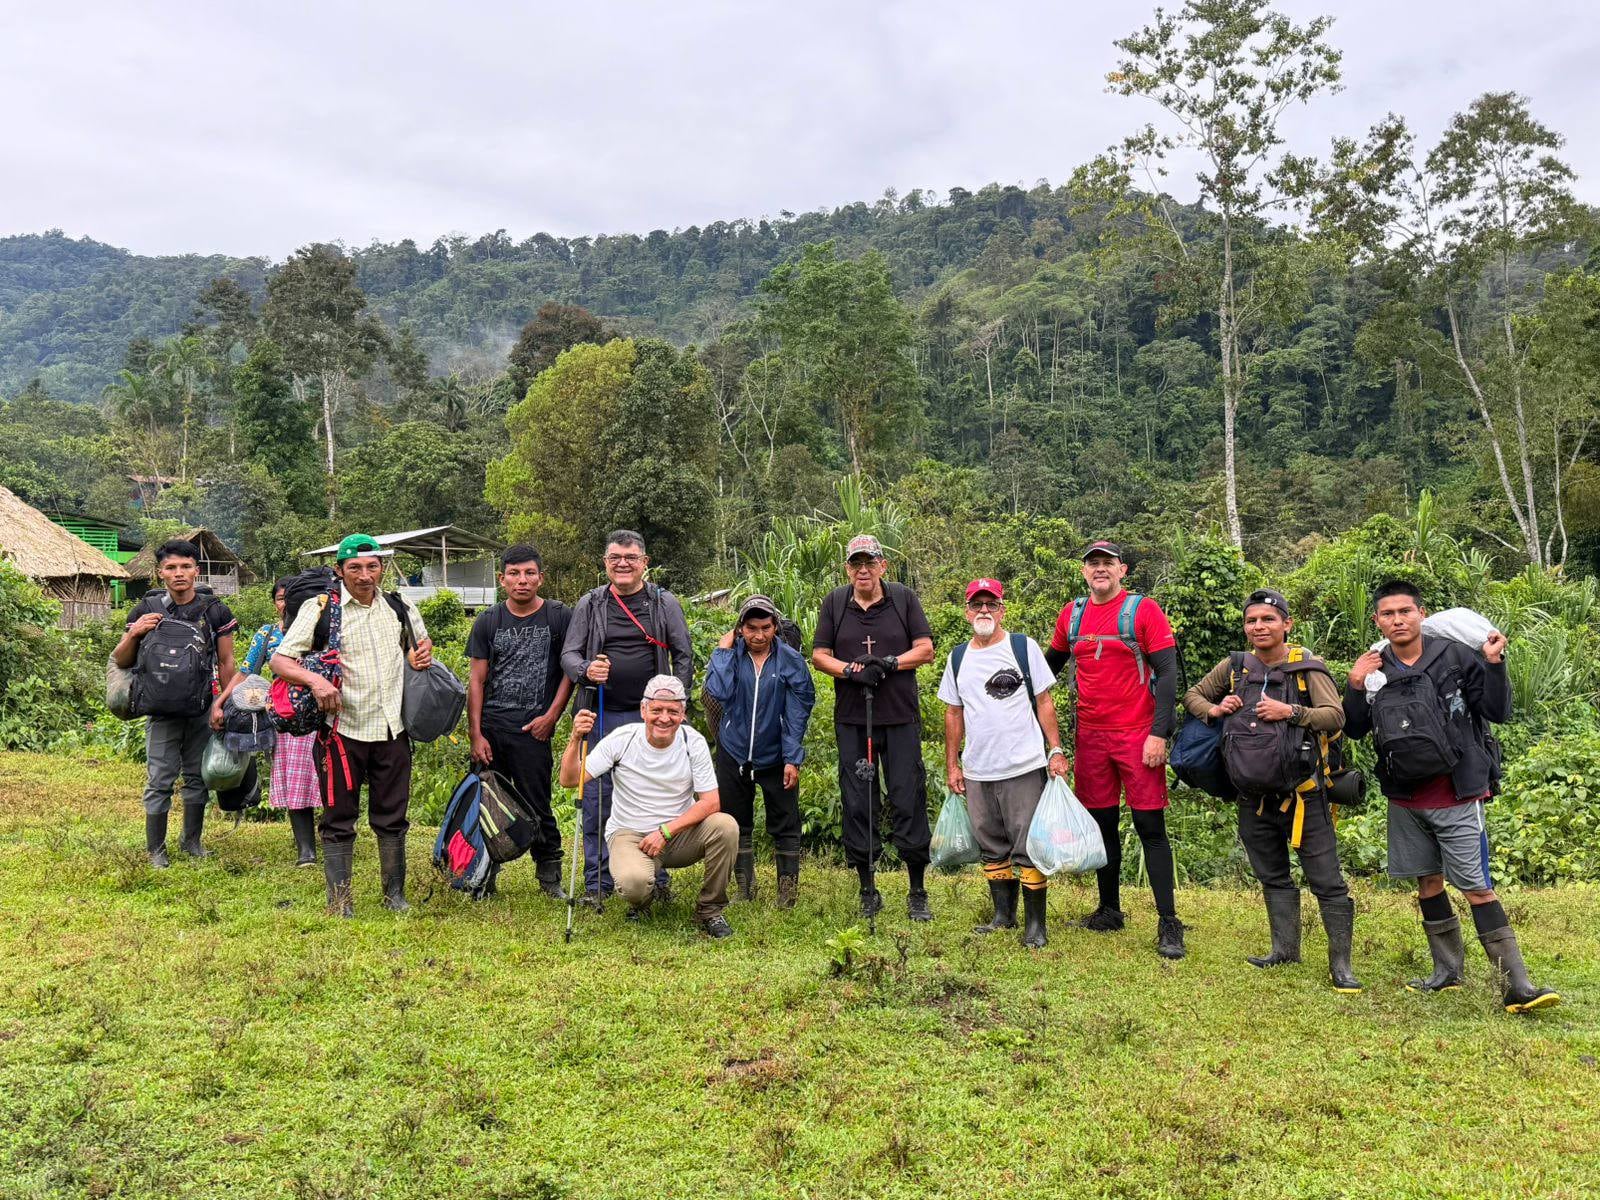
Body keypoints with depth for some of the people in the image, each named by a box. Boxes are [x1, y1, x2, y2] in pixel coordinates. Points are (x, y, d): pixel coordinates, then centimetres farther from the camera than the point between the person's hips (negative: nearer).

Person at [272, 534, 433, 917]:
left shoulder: (401, 607, 8)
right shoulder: (320, 609, -4)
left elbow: (422, 641, 26)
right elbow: (280, 660, -7)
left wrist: (424, 653, 1)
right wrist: (314, 680, -26)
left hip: (392, 730, 3)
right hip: (343, 730, -3)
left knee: (392, 817, 12)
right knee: (340, 820, 5)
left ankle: (395, 894, 25)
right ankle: (338, 901, 15)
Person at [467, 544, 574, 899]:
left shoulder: (560, 618, 1)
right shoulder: (488, 622, 7)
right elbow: (476, 680, 6)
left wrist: (551, 716, -5)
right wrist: (476, 734, 0)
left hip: (533, 730, -3)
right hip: (490, 727, 3)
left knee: (537, 806, 0)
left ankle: (550, 876, 13)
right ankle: (485, 875, 21)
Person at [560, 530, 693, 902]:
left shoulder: (665, 603, 5)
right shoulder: (589, 604, 7)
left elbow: (684, 656, 5)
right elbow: (569, 653, 5)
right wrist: (585, 671, -17)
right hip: (602, 717, 1)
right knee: (597, 800, 3)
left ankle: (657, 879, 16)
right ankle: (597, 883, 14)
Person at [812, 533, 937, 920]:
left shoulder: (904, 598, 5)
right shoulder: (834, 603, 7)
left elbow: (925, 649, 3)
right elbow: (819, 656, 6)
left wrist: (890, 663, -12)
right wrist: (852, 671, -12)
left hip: (901, 718, -1)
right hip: (852, 720, 1)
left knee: (909, 803, -1)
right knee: (857, 805, 4)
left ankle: (917, 893, 12)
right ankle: (868, 892, 17)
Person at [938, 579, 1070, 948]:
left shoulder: (1024, 647, 0)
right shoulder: (958, 659, 11)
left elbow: (1044, 702, 1)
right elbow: (953, 713, 16)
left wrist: (1056, 751, -5)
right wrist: (951, 765, 13)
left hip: (1024, 767, -4)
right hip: (977, 772, 4)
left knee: (1028, 848, -2)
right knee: (992, 848, 13)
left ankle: (1035, 924, 7)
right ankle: (1003, 915, 25)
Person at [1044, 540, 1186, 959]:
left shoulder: (1143, 610, -5)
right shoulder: (1072, 614, 9)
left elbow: (1167, 673, -9)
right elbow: (1052, 661, 23)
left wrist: (1159, 733, -16)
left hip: (1137, 736, -4)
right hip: (1090, 737, 5)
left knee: (1150, 827, -3)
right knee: (1101, 824, 11)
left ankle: (1168, 924, 2)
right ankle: (1109, 911, 24)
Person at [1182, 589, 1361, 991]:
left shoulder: (1307, 668, -8)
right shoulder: (1233, 667, 4)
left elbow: (1335, 717, -16)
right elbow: (1192, 696, 16)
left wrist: (1290, 712, -28)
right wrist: (1214, 710, -4)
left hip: (1302, 790, -5)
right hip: (1255, 792, 5)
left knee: (1326, 880, -1)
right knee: (1272, 875, 16)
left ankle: (1340, 962, 9)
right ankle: (1285, 949, 30)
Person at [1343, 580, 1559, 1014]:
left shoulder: (1455, 657, -8)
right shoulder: (1375, 669, 2)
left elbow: (1499, 713, -6)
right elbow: (1355, 729, 8)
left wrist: (1494, 665, -18)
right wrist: (1355, 688, -7)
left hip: (1457, 797, -4)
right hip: (1405, 800, 4)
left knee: (1478, 888, -8)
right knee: (1428, 883, 14)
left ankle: (1517, 986, -4)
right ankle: (1448, 971, 27)